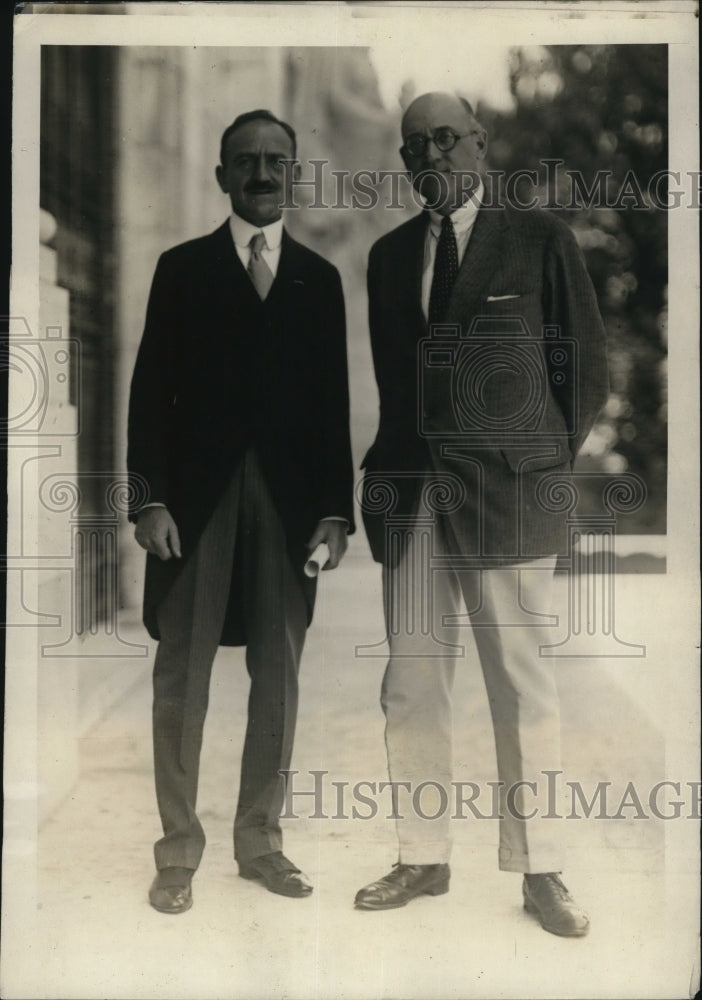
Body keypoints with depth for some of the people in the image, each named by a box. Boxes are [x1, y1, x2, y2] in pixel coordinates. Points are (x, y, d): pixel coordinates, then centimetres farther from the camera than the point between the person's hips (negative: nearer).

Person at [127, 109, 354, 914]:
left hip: (290, 501, 2)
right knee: (181, 677, 1)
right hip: (198, 494, -2)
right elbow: (152, 388, 1)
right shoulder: (182, 268, 6)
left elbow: (332, 401, 8)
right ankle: (178, 852, 11)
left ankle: (259, 841, 18)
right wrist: (149, 498, -8)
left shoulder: (319, 278, 11)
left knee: (278, 680, 6)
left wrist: (337, 508, 1)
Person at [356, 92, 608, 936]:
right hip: (408, 492, 4)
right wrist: (390, 465, 8)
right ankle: (423, 859, 17)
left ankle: (539, 872, 11)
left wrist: (551, 463, 3)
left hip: (508, 490, -3)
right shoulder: (389, 254, 14)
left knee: (523, 689, 1)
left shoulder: (540, 240, 3)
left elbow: (585, 363, 5)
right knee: (411, 686, 5)